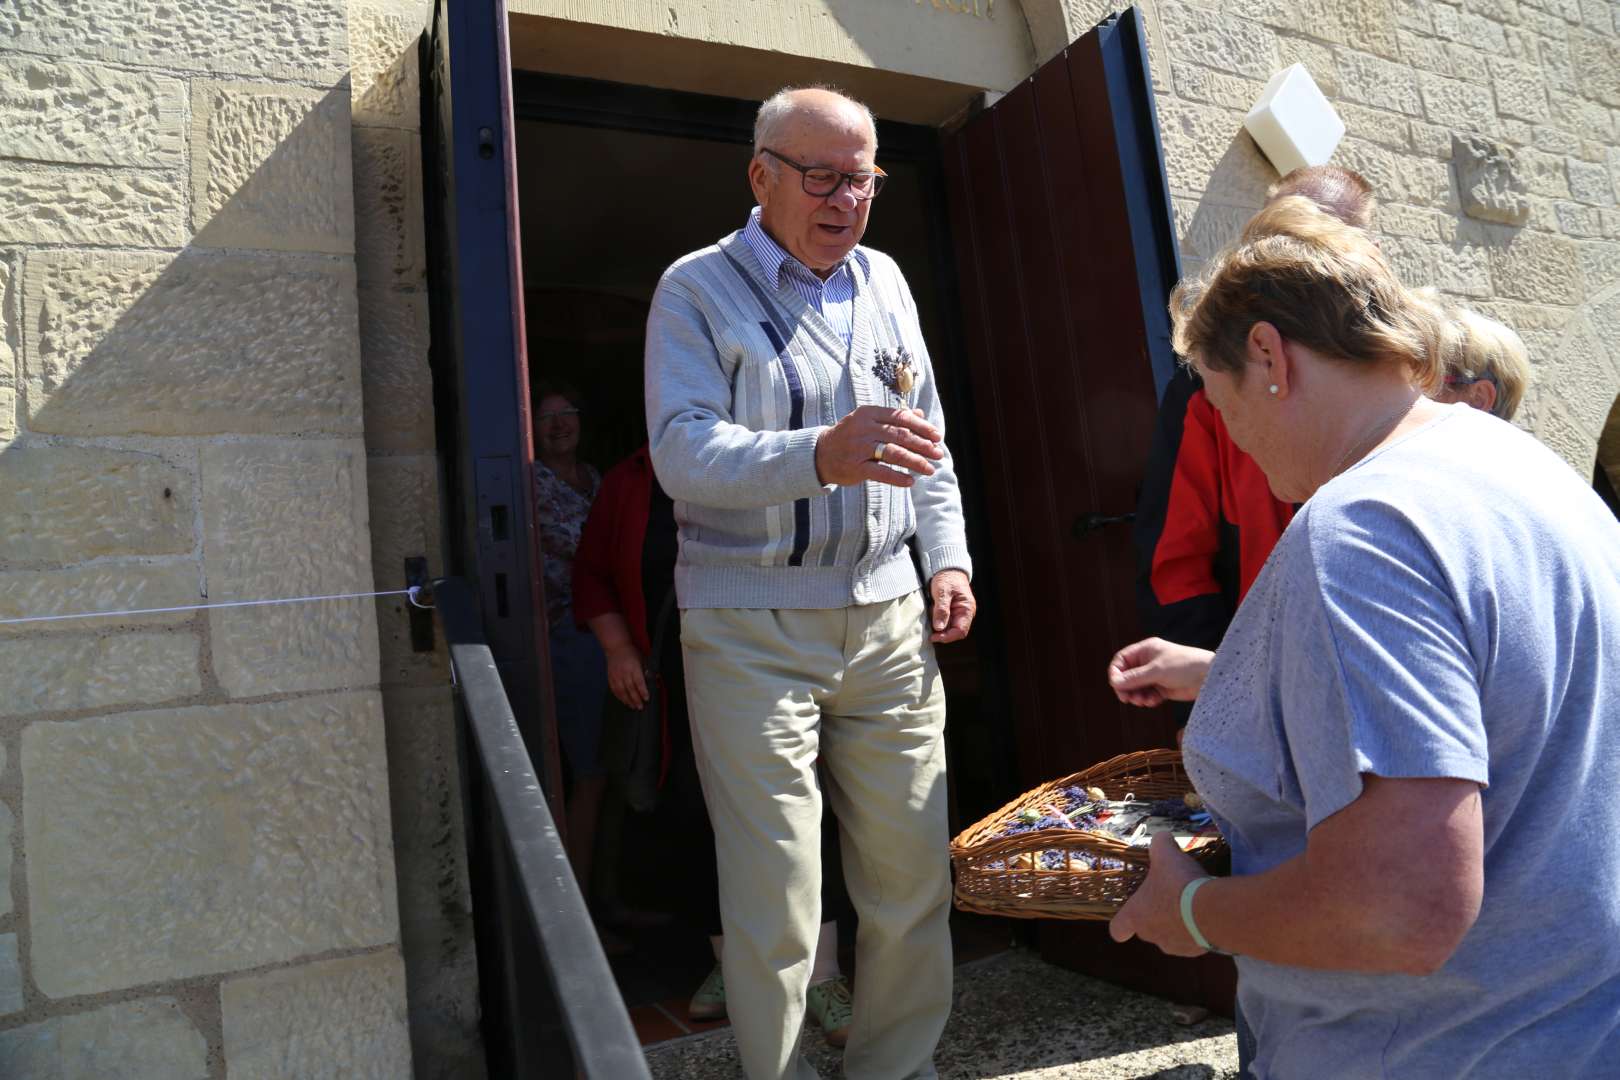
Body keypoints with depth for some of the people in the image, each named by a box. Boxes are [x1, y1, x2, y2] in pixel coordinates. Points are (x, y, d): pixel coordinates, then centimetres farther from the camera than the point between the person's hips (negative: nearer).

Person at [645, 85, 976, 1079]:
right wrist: (823, 455, -31)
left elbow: (929, 443, 20)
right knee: (776, 902, 1)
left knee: (913, 876, 9)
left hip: (888, 618, 5)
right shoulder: (698, 289, -1)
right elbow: (684, 452, -16)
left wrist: (949, 559, 8)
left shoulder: (884, 281, 15)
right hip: (751, 630, -4)